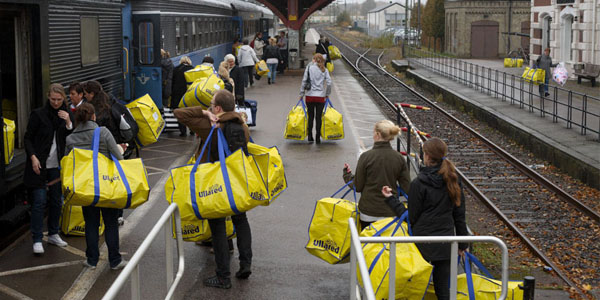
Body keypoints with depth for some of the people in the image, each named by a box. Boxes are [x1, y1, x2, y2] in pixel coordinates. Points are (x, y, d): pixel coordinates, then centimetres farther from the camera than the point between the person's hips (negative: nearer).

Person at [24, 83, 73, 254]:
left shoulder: (66, 115, 7)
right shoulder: (38, 114, -4)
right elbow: (28, 138, -2)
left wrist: (68, 123, -11)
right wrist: (33, 157, -13)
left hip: (57, 165, 4)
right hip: (40, 165, -4)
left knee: (56, 200, 10)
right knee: (39, 201, -7)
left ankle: (53, 234, 24)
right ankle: (37, 240, -3)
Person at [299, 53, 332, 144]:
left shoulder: (309, 67, 0)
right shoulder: (324, 70, 4)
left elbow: (304, 81, -2)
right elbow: (329, 83, -1)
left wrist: (302, 93, 5)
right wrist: (327, 94, 13)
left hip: (310, 95, 0)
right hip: (320, 96, 1)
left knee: (310, 116, 9)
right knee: (318, 117, 6)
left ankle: (310, 137, 10)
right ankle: (318, 138, 7)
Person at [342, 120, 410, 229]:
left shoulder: (366, 157, -11)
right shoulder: (399, 158, -3)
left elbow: (357, 186, -4)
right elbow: (407, 189, -2)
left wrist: (347, 174, 13)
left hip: (369, 213, -2)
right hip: (391, 213, 2)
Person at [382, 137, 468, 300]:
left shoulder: (419, 183, -13)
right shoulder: (453, 181, 2)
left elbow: (411, 217, -8)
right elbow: (459, 214, 8)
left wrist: (390, 199, 1)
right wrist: (462, 244, 17)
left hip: (423, 242, -4)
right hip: (446, 244, 4)